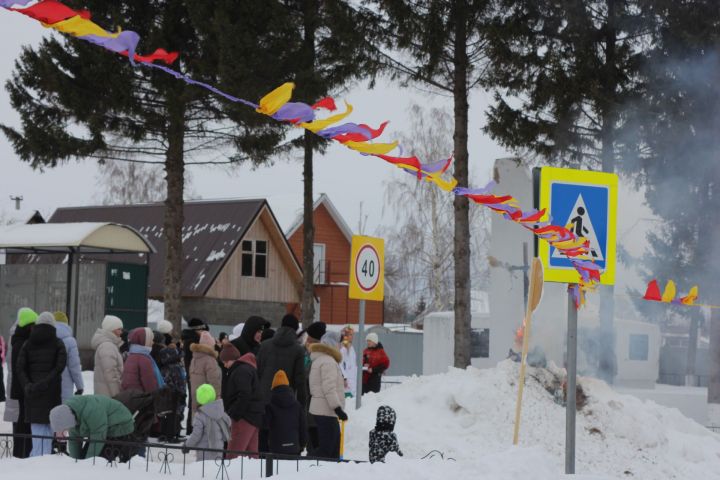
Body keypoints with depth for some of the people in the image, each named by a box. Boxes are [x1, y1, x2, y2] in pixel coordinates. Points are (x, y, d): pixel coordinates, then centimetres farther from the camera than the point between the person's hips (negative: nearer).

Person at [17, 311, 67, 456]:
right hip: (52, 390, -2)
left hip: (32, 390, 2)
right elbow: (60, 366, -12)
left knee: (36, 426, 6)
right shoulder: (58, 344, 0)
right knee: (48, 425, 4)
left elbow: (20, 367, -3)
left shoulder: (28, 344, 6)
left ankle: (36, 455, 0)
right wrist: (46, 382, -14)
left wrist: (27, 385, -6)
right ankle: (45, 454, -1)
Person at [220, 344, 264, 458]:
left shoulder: (241, 371, -15)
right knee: (251, 451, 13)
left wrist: (232, 413, -17)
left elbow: (244, 396, -24)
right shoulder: (249, 368, 18)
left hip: (245, 418, -11)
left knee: (233, 453, -12)